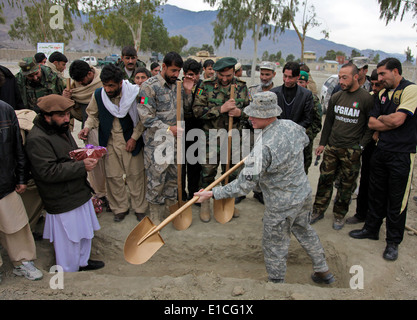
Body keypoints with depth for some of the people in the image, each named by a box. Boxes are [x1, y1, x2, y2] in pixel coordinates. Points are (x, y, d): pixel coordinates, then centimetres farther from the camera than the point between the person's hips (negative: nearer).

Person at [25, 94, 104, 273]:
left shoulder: (62, 129, 8)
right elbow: (48, 172, -28)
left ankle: (83, 262, 45)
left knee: (85, 231, 23)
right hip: (63, 202, -9)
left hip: (79, 193, 9)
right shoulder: (37, 139, -22)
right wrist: (82, 166, -27)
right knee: (69, 240, 7)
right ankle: (69, 274, 29)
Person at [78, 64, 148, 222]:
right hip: (110, 141, 3)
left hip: (131, 140, -2)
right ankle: (120, 208, 26)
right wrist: (87, 127, -9)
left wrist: (134, 138, -6)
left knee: (135, 174, 5)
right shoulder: (98, 94, -7)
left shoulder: (134, 93, -14)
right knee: (113, 176, 7)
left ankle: (140, 208, 23)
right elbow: (93, 115, 11)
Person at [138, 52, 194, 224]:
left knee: (173, 176, 14)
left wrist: (187, 91, 1)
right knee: (156, 178, 2)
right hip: (157, 141, -6)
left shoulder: (178, 84, 9)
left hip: (175, 139, 6)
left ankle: (170, 209, 31)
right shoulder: (150, 86, -10)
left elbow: (185, 109, 17)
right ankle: (155, 215, 19)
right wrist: (168, 129, -19)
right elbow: (146, 117, -15)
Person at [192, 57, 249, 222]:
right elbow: (197, 110, -15)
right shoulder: (206, 86, -7)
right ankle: (205, 204, 26)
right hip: (211, 138, -2)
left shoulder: (242, 86, 3)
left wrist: (240, 112, -13)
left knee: (231, 172, 14)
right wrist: (221, 109, -23)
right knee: (208, 172, 6)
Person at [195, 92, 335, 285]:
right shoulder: (291, 125, -9)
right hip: (304, 194, 9)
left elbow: (244, 185, -28)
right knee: (304, 231, 31)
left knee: (275, 247, 13)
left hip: (281, 207, -8)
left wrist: (213, 194, -20)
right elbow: (305, 141, 16)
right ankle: (323, 271, 49)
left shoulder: (264, 147, -33)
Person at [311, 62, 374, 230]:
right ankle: (318, 211, 22)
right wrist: (322, 143, 10)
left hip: (352, 150, -4)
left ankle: (339, 215, 24)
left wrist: (361, 146, -11)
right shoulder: (336, 97, 7)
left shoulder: (367, 99, -8)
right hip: (332, 147, 4)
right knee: (325, 179, 8)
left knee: (346, 184, 7)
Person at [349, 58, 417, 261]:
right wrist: (389, 121, -9)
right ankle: (371, 229, 33)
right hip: (381, 151, 7)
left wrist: (381, 118, -2)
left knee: (396, 200, 4)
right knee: (376, 194, 17)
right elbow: (372, 123, 6)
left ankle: (393, 242, 18)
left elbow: (397, 119, -20)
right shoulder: (383, 93, 12)